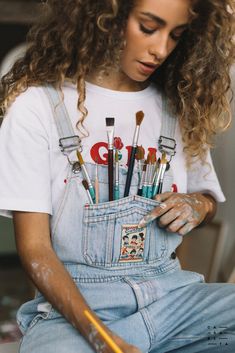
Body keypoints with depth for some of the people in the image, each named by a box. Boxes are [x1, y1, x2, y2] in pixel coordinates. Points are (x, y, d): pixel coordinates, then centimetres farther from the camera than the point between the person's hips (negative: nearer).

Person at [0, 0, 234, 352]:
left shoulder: (182, 108, 8)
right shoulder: (39, 105, -5)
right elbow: (35, 247, -8)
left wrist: (199, 205, -2)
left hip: (170, 293, 5)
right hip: (74, 302, -5)